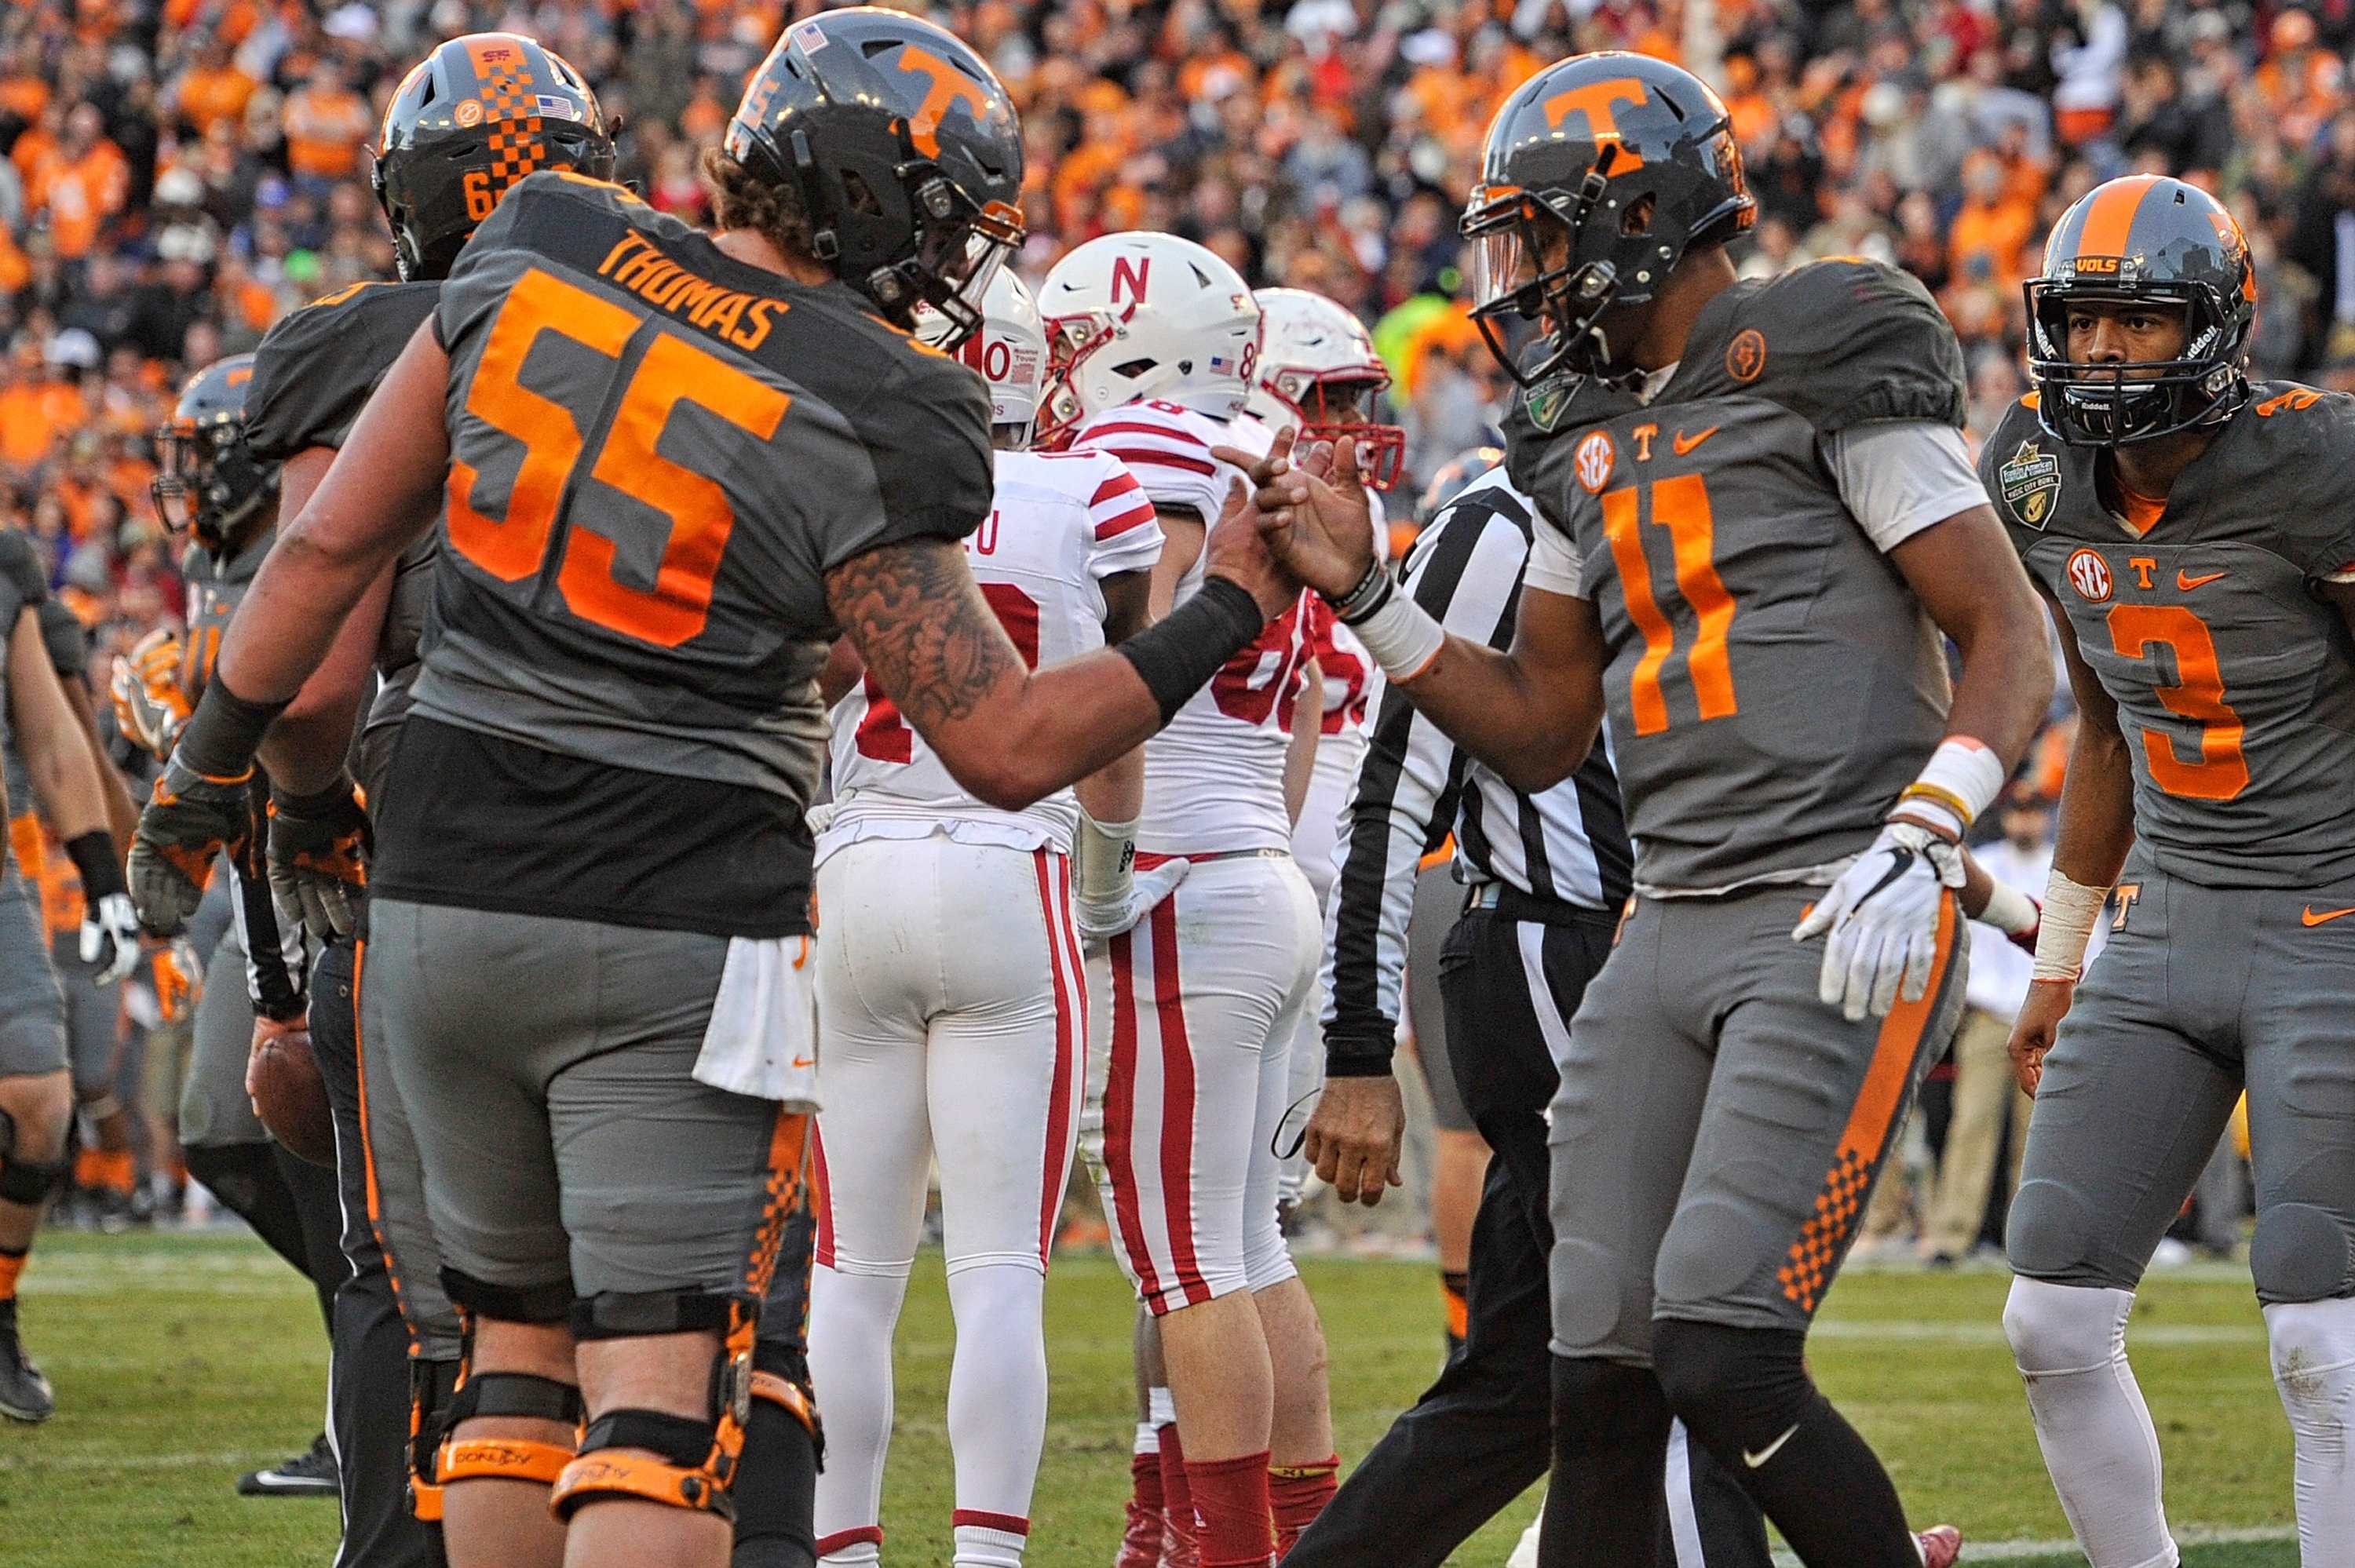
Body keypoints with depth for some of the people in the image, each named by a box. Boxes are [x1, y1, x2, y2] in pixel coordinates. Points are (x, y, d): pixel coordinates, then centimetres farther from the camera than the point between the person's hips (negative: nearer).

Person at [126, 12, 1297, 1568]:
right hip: (676, 931, -5)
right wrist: (1227, 611, 0)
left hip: (444, 897, 6)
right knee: (661, 1392, -6)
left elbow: (334, 541, 7)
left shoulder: (537, 254, 2)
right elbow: (1010, 744, -10)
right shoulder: (865, 422, -13)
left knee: (522, 1346, 18)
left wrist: (210, 765, 18)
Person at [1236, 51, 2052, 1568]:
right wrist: (1364, 593, 11)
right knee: (1601, 1387, 3)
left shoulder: (1822, 371, -6)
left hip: (1840, 933, -8)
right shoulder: (1594, 440, 17)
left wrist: (1917, 848, -21)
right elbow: (1539, 731, 22)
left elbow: (2011, 645, -9)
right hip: (1669, 931, 8)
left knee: (1722, 1362, -17)